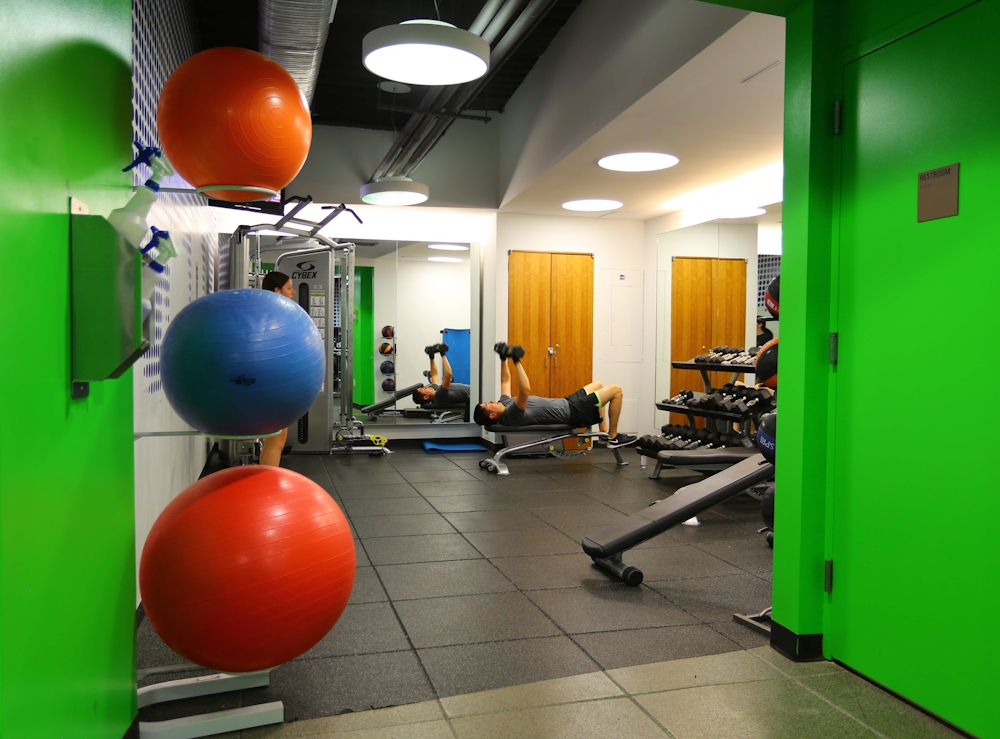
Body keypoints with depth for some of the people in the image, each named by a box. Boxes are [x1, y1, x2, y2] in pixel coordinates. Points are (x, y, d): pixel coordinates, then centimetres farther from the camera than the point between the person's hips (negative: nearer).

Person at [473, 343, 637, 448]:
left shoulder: (504, 404, -1)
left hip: (567, 404, 10)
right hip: (573, 412, -10)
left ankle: (604, 432, 26)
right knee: (616, 390, -7)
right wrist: (516, 361, -44)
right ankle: (614, 437, 6)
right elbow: (525, 390, -46)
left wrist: (503, 358, 7)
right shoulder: (512, 415, -30)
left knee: (598, 385, 26)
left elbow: (505, 382, 14)